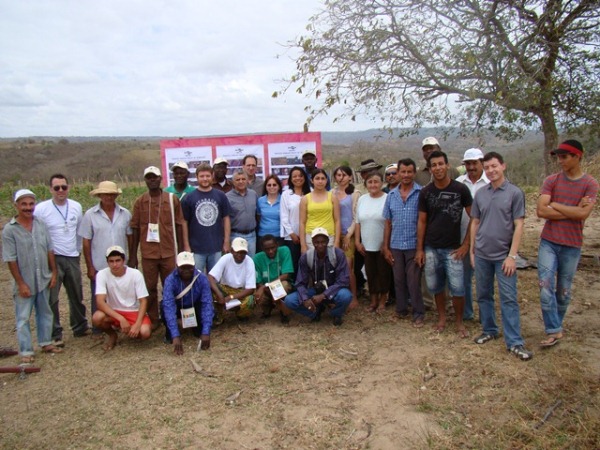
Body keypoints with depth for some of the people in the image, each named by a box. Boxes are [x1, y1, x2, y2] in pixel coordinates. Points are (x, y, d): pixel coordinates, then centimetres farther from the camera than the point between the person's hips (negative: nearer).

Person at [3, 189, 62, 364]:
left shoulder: (41, 224, 0)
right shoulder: (9, 230, -12)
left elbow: (49, 250, 5)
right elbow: (11, 260, -12)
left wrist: (54, 272, 3)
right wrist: (21, 283, -13)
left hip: (43, 280, 4)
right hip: (25, 283, -4)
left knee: (45, 313, 17)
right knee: (23, 318, 7)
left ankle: (45, 342, 32)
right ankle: (25, 351, 18)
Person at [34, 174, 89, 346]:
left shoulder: (76, 207, 3)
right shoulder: (41, 209, -10)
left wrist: (78, 250, 12)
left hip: (72, 258, 4)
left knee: (77, 296, 15)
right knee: (51, 299, 1)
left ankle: (80, 327, 30)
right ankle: (55, 334, 12)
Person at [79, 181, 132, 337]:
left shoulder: (125, 214, 1)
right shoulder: (90, 215, -5)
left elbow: (130, 237, 6)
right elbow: (86, 243, -3)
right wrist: (90, 267, -5)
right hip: (99, 267, -2)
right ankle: (98, 330, 23)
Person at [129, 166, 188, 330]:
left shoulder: (172, 199, 0)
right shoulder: (140, 201, 2)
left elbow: (179, 225, 3)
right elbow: (135, 229, 5)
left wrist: (182, 250, 1)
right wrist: (132, 255, 3)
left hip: (169, 252, 0)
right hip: (148, 253, 1)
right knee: (150, 288, 7)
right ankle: (153, 320, 21)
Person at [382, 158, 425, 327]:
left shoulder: (422, 193, -6)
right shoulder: (391, 195, 7)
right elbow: (388, 223, 9)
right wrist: (386, 247, 6)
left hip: (414, 245, -4)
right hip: (396, 245, 4)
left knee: (413, 281, 1)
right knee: (399, 280, 13)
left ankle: (419, 314, 14)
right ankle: (401, 310, 27)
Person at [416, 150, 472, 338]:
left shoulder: (461, 189, -7)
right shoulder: (425, 192, 0)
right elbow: (422, 221, 5)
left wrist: (466, 244, -6)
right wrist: (419, 249, 2)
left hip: (452, 249, -2)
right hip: (431, 248, 2)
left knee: (457, 288, -4)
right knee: (435, 286, 10)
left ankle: (459, 322, 16)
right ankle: (441, 317, 29)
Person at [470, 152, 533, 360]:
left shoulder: (515, 193, -5)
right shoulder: (480, 193, 6)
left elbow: (518, 225, -7)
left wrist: (512, 255, -12)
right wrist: (472, 251, 9)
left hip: (503, 256, -4)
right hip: (481, 255, 4)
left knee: (509, 298, -2)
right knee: (483, 295, 12)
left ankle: (514, 342, 5)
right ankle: (489, 330, 28)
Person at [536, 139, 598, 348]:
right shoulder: (551, 181, 0)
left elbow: (583, 214, -17)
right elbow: (541, 211, -11)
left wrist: (555, 205, -11)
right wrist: (573, 210, -13)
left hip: (572, 245, 0)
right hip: (548, 242, 1)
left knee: (564, 290, 11)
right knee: (546, 287, -7)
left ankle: (557, 326, 29)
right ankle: (554, 331, 2)